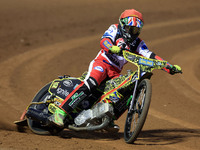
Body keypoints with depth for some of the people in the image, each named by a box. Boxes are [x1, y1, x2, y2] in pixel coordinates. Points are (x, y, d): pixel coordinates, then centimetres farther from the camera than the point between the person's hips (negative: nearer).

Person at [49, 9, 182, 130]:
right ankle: (61, 112, -40)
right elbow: (104, 41, -18)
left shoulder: (137, 43, 14)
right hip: (101, 63, -6)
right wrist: (112, 48, -42)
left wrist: (169, 67, -7)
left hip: (115, 73, 6)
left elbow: (150, 55, 6)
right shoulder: (115, 29, 1)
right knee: (90, 84, -33)